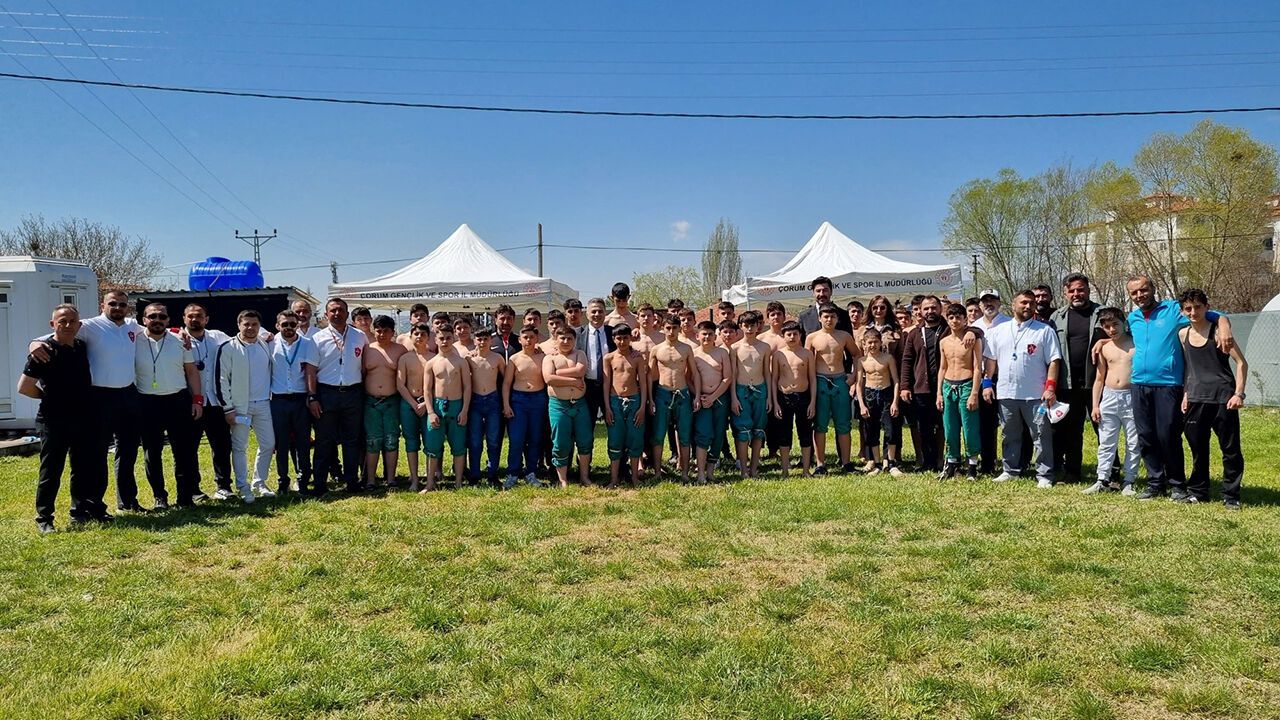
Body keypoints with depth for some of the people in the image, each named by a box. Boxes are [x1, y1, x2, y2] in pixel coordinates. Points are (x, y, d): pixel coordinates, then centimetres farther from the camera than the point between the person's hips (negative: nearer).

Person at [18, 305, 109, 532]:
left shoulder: (82, 347, 6)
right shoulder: (45, 351, -12)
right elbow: (24, 386, -12)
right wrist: (49, 396, -1)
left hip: (81, 419, 6)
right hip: (54, 422, -6)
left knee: (84, 469, 14)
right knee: (51, 471, 2)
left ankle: (81, 512, 26)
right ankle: (44, 519, 11)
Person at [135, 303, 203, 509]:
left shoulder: (180, 341, 3)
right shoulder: (135, 342, -1)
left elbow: (192, 371, 7)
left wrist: (197, 399, 1)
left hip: (178, 401, 1)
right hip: (147, 404, 0)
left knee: (184, 451, 2)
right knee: (152, 453, 7)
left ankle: (186, 496, 11)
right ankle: (159, 496, 19)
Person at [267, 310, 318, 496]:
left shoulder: (307, 344, 2)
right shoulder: (271, 344, 4)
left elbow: (310, 372, -4)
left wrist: (312, 397, -10)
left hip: (301, 399, 0)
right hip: (278, 400, 0)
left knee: (303, 442, 3)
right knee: (281, 443, 6)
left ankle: (303, 481, 12)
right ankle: (283, 481, 17)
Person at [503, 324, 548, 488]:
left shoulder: (543, 357, 3)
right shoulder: (514, 359, 2)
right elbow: (506, 383, 2)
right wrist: (506, 405, -6)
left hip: (538, 399, 1)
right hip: (518, 399, -1)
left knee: (535, 439, 5)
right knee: (516, 439, -6)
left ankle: (531, 473, 16)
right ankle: (512, 474, 4)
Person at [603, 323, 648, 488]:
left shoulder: (637, 357, 1)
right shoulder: (609, 358, 2)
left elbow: (643, 382, 1)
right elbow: (606, 383, 3)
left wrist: (642, 406, -5)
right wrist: (607, 407, -3)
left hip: (634, 400, 0)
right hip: (615, 401, 0)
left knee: (635, 440, 4)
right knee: (615, 441, 2)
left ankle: (635, 477, 16)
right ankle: (613, 479, 7)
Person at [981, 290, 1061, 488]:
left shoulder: (1045, 331, 0)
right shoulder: (999, 330, 9)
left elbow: (1054, 361, -4)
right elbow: (991, 359, 12)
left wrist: (1050, 387, -13)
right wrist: (987, 383, 5)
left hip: (1035, 395, -3)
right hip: (1006, 392, 3)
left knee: (1041, 436, -1)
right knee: (1010, 435, 14)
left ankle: (1044, 476, 5)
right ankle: (1010, 470, 25)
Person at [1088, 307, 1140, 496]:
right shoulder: (1104, 349, 8)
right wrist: (1095, 405, 7)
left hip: (1132, 398, -3)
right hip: (1109, 398, 3)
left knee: (1133, 443, 3)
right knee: (1106, 442, 6)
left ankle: (1129, 482, 12)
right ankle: (1103, 480, 12)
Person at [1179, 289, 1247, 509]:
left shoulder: (1217, 331, -5)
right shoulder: (1183, 334, 8)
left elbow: (1241, 363, -4)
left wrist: (1239, 393, -11)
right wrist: (1186, 394, 12)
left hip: (1223, 399, -4)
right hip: (1196, 400, 4)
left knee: (1230, 450, 0)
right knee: (1197, 449, 10)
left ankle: (1231, 496, 9)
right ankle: (1197, 491, 22)